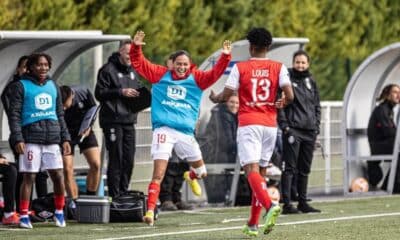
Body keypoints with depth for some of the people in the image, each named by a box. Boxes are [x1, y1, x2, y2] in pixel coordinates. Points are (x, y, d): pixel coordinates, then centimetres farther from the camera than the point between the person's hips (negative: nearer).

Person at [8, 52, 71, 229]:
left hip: (52, 138, 4)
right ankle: (24, 215, 3)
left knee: (58, 175, 0)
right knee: (29, 177, -4)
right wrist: (17, 138, -12)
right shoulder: (21, 86, 2)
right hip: (31, 138, -4)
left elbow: (60, 114, 22)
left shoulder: (53, 86, 18)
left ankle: (59, 212, 15)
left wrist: (65, 138, 15)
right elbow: (14, 114, -3)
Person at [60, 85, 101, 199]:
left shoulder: (83, 93, -24)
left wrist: (88, 127, -15)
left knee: (96, 164, -10)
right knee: (67, 170, -12)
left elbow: (92, 109, -3)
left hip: (84, 131, 2)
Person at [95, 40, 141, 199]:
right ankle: (114, 195, -3)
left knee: (129, 159, 7)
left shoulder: (132, 71, 17)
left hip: (129, 120, 7)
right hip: (113, 120, -7)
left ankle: (123, 193, 16)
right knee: (116, 159, -7)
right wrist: (121, 92, -17)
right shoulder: (108, 70, -5)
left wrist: (138, 96, 6)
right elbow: (99, 93, -9)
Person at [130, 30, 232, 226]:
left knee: (201, 172, 17)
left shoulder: (196, 79, 7)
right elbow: (139, 64, 6)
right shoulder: (160, 75, 6)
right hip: (163, 130, -3)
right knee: (158, 173, -15)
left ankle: (191, 176, 53)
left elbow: (214, 74, -6)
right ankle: (150, 210, -16)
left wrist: (225, 57, -19)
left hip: (186, 133, 3)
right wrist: (136, 47, -10)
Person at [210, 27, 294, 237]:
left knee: (251, 169, -13)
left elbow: (226, 95, -2)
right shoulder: (278, 68, 4)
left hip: (248, 124, -4)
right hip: (270, 124, 4)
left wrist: (214, 98, 20)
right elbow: (289, 95, -6)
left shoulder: (240, 68, -1)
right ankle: (253, 224, 14)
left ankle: (269, 205, -40)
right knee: (261, 171, 12)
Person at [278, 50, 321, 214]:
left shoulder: (311, 82, 14)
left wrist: (317, 125, 8)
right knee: (290, 168, -8)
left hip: (310, 131, 6)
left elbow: (317, 105, 19)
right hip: (293, 130, -6)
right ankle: (287, 204, -10)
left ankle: (303, 202, 16)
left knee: (305, 169, 10)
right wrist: (285, 126, -14)